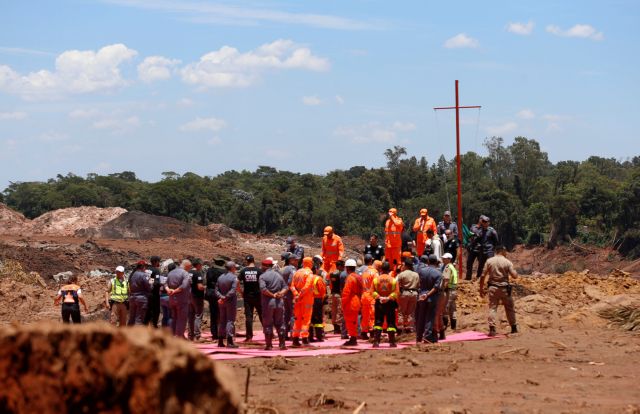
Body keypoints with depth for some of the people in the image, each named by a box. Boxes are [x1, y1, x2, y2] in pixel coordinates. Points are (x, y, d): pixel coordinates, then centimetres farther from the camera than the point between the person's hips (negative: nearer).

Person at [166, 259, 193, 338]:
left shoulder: (170, 273, 12)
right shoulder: (186, 274, -13)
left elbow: (166, 284, 8)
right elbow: (184, 286, -24)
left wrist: (168, 289, -10)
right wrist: (175, 291, -14)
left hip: (172, 299, 7)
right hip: (182, 299, -7)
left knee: (174, 318, 15)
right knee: (182, 318, 0)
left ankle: (173, 335, 18)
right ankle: (179, 336, -1)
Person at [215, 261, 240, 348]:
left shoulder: (220, 277, 8)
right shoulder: (234, 277, -11)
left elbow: (216, 290, 2)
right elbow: (233, 290, -22)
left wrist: (221, 297, -9)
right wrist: (226, 297, -18)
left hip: (221, 302, 6)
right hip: (231, 302, -6)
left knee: (222, 321, 13)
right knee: (230, 320, -3)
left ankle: (220, 341, 14)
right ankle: (229, 341, -8)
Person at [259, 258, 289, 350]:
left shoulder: (263, 276, -7)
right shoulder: (278, 275, 12)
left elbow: (263, 289, -20)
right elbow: (285, 287, 9)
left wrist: (272, 295, -11)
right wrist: (281, 293, -7)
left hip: (268, 303, -5)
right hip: (279, 303, 5)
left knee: (267, 324, 2)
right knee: (280, 324, 10)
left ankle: (269, 345, 1)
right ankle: (282, 344, 8)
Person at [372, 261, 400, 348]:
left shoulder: (376, 279, -1)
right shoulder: (393, 280, -4)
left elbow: (373, 292, -4)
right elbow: (396, 292, -10)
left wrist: (379, 297, -9)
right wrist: (389, 297, -11)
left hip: (379, 303, 1)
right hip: (390, 303, -1)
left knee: (378, 322, 5)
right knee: (391, 323, 5)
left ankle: (376, 341, -3)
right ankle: (392, 342, 3)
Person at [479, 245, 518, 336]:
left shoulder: (489, 261, 0)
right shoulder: (507, 262, -5)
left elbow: (483, 276, -3)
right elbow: (514, 276, -9)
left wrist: (481, 288, 5)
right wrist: (514, 270, 13)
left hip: (493, 287, 1)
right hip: (504, 288, -1)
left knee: (492, 308, 2)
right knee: (509, 308, 13)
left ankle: (492, 328, -10)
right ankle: (514, 328, 22)